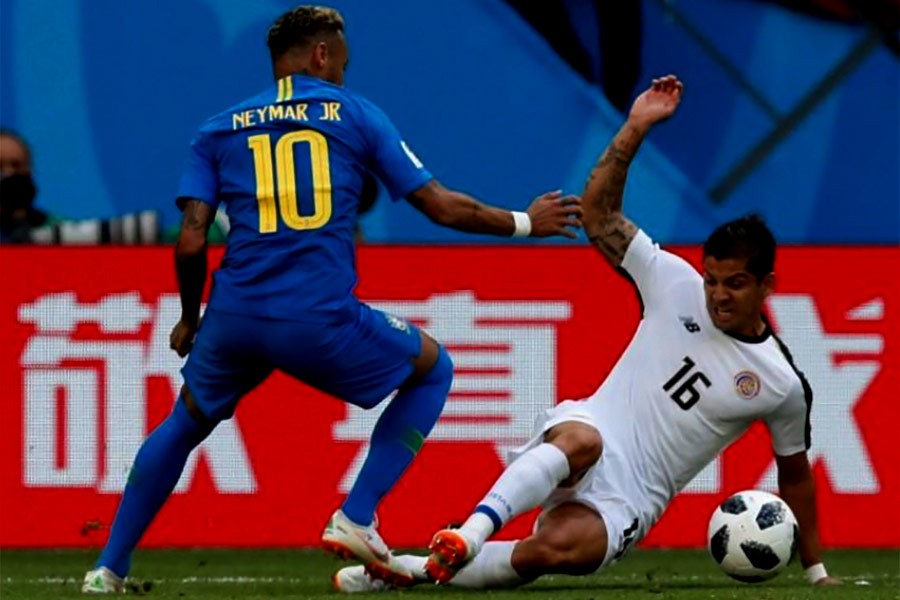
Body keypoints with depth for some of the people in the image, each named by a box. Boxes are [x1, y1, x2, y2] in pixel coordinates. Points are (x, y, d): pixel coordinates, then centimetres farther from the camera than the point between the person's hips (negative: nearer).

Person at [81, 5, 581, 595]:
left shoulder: (219, 129, 14)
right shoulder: (355, 114, 10)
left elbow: (190, 243, 5)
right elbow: (444, 207, 10)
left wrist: (190, 320, 22)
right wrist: (525, 223, 24)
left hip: (234, 319, 3)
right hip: (322, 322, -3)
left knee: (185, 424, 30)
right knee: (433, 369, 21)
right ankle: (356, 520, 9)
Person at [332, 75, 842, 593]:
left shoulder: (782, 384, 4)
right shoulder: (678, 286, 6)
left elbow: (795, 474, 18)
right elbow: (600, 211, 6)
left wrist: (816, 570, 22)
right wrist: (636, 129, -6)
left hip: (628, 501, 0)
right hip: (590, 434, 0)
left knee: (556, 549, -35)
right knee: (581, 441, -42)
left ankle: (423, 568, -22)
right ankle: (469, 534, -49)